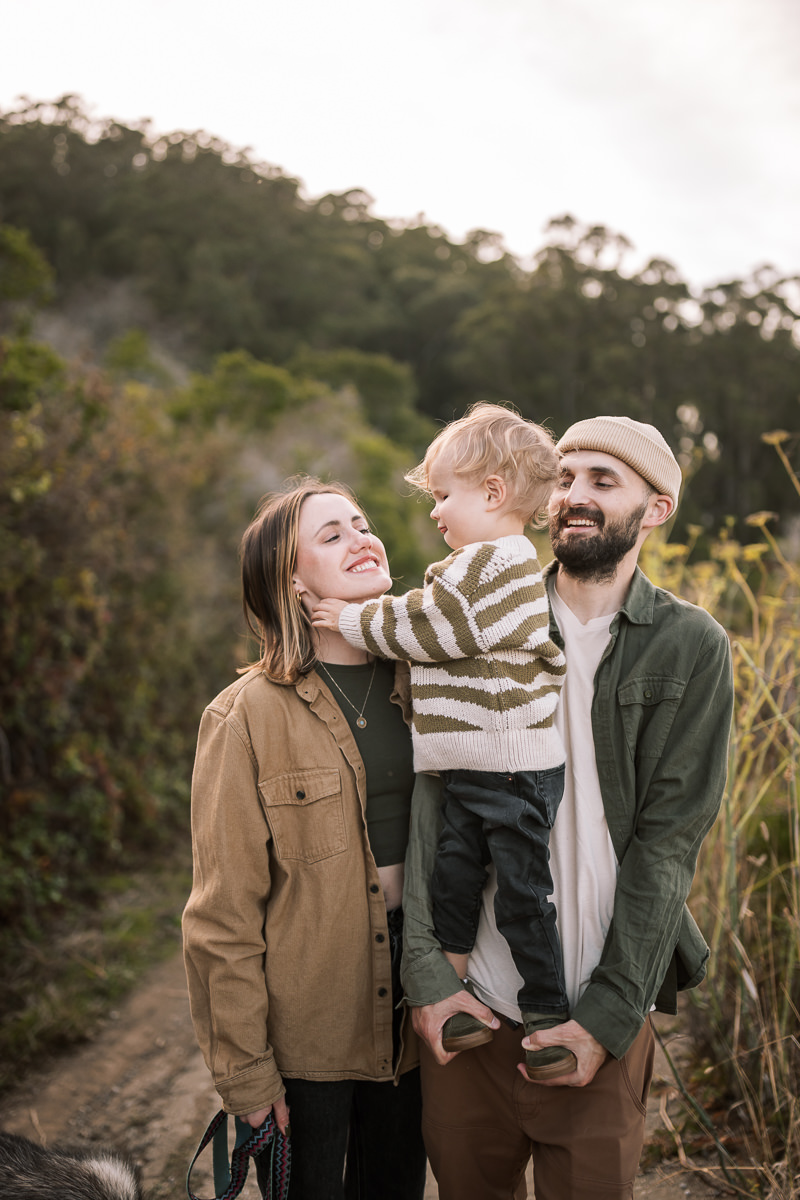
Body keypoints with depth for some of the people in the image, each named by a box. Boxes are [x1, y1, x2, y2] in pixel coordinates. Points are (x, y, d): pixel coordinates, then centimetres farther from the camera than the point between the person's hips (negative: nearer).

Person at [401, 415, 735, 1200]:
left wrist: (607, 1015, -11)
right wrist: (425, 966, -11)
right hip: (469, 1001, 2)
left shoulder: (690, 647, -3)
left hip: (598, 1017, -1)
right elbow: (430, 798, -4)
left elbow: (667, 838, -7)